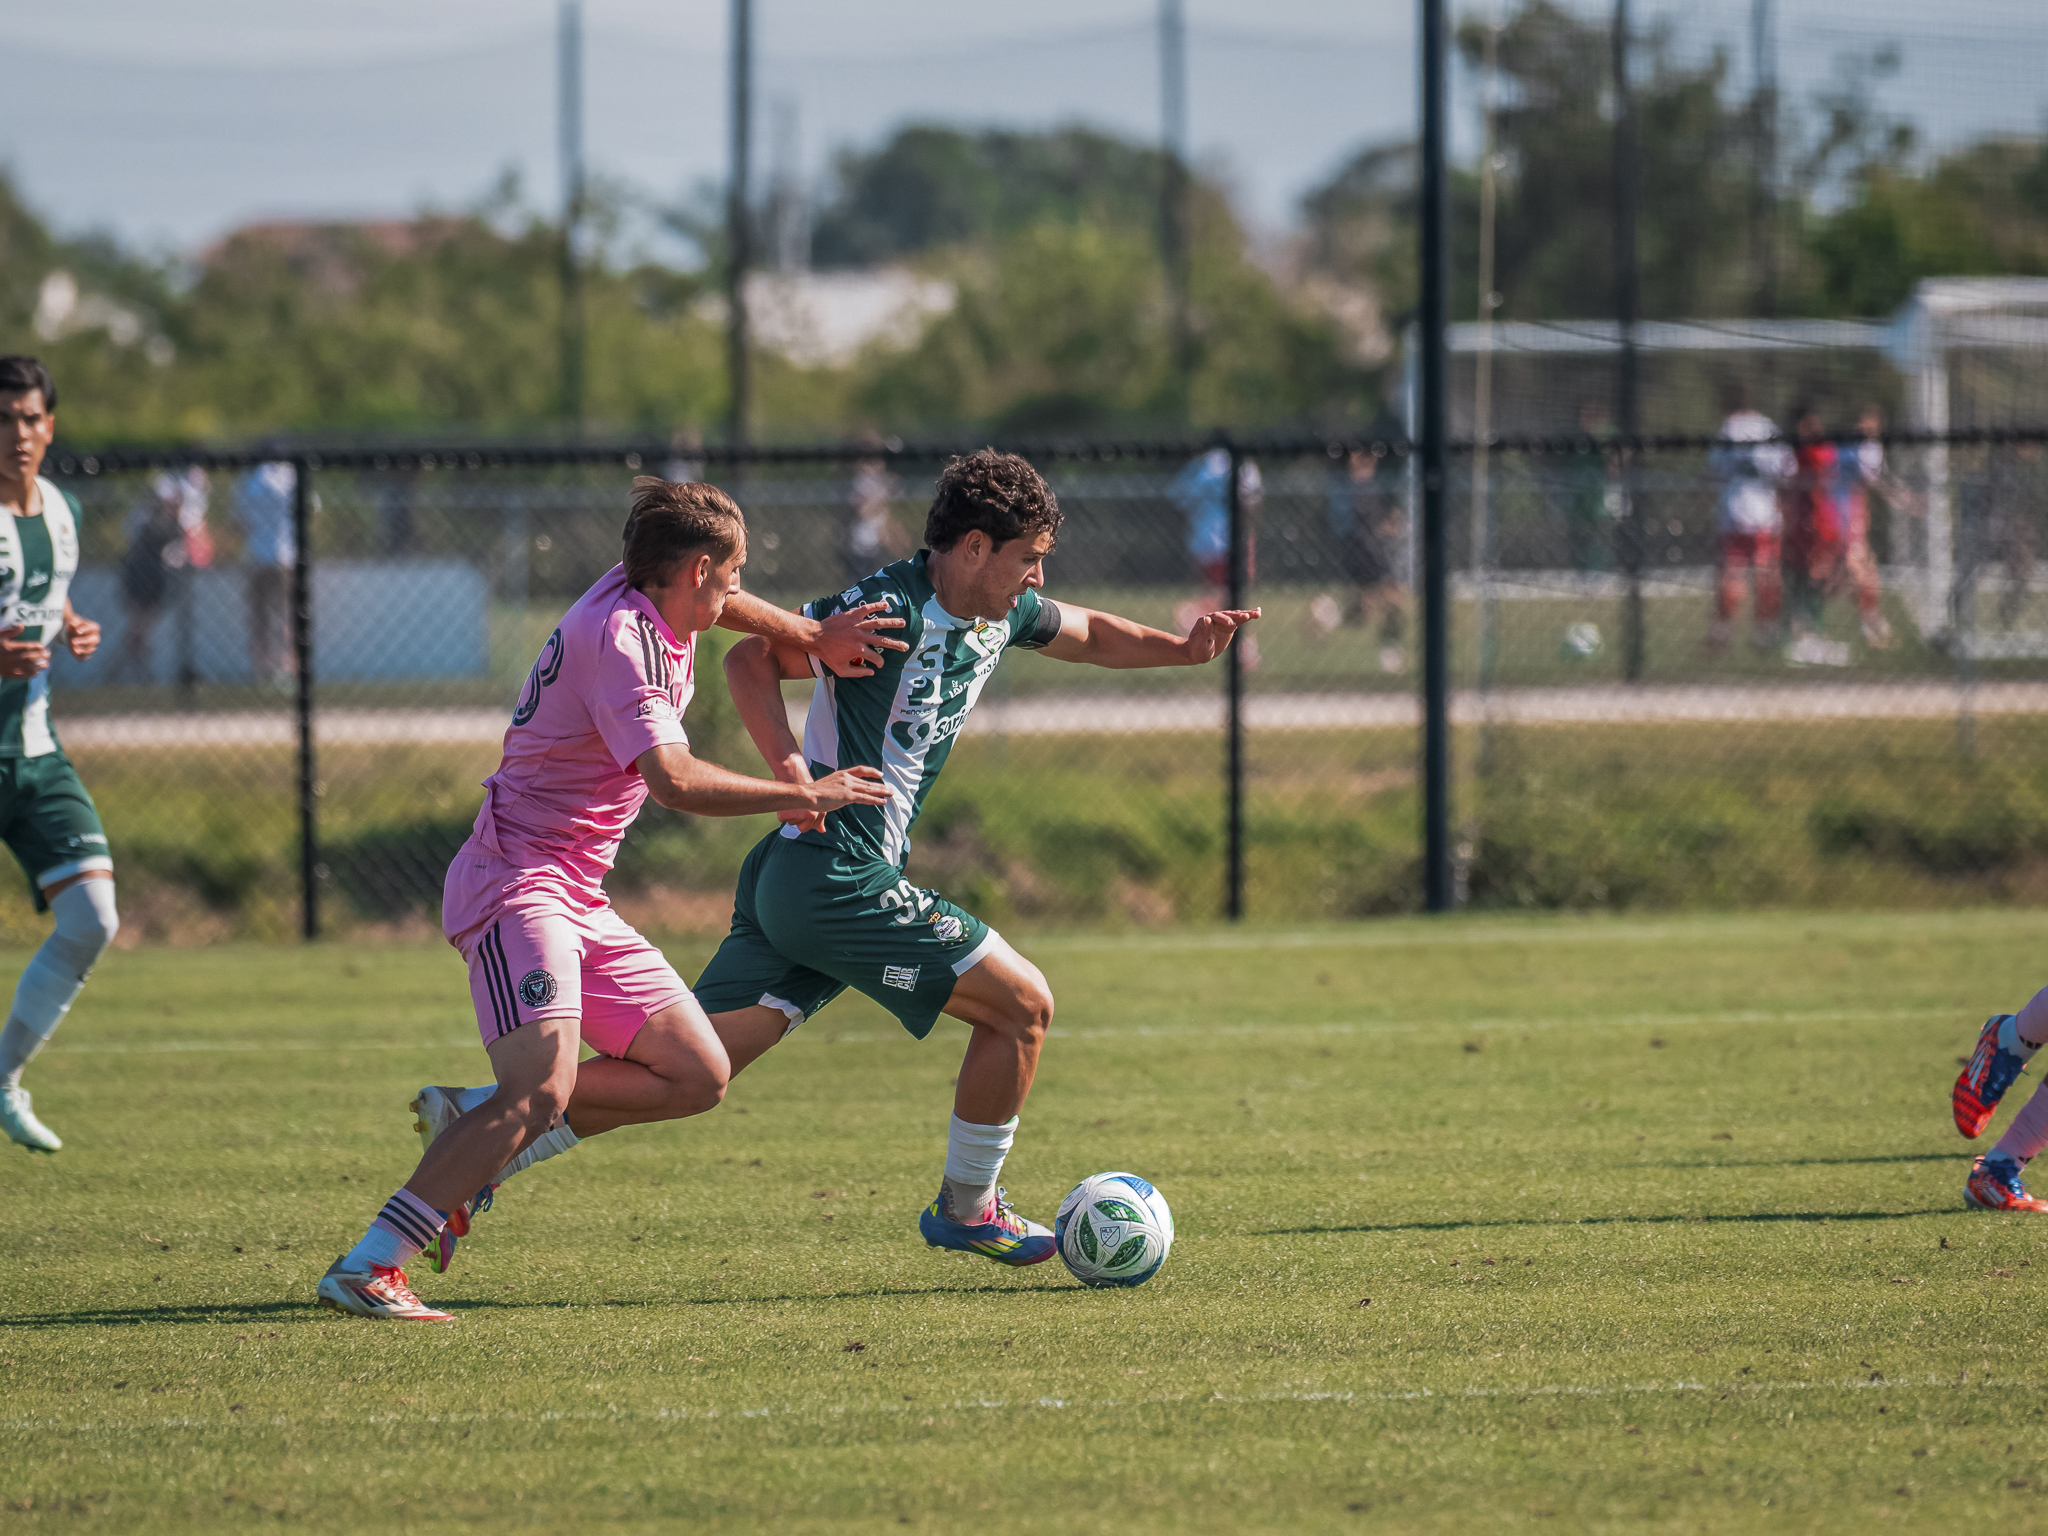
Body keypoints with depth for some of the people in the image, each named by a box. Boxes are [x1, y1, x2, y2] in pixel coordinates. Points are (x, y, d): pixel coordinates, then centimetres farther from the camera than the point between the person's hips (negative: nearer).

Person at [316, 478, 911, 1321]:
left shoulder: (646, 599, 11)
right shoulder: (616, 635, -17)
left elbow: (713, 605, 38)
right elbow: (673, 779, -28)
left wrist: (815, 635, 27)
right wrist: (804, 796, -19)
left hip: (578, 901, 10)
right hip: (517, 883, -10)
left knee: (697, 1075, 7)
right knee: (544, 1091, -27)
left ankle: (468, 1126, 9)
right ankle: (365, 1268, -28)